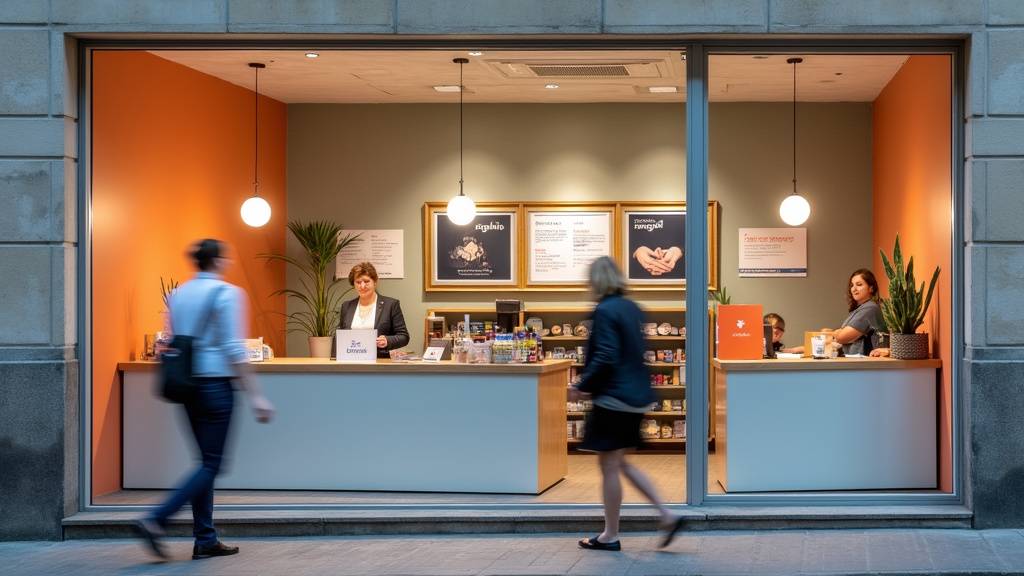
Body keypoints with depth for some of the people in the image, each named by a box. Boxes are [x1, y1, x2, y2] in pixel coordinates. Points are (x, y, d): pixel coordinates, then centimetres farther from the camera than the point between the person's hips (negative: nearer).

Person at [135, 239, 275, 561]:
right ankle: (155, 522, -13)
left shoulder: (178, 295, 10)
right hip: (215, 383, -7)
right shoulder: (227, 293, -10)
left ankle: (205, 540, 14)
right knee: (211, 464, -1)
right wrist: (255, 395, -15)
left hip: (188, 385, 7)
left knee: (207, 460, 15)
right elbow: (234, 349, -16)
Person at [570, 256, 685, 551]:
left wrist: (582, 387, -10)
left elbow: (605, 358, -22)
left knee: (609, 466, 2)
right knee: (620, 462, 18)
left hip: (614, 399, -9)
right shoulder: (632, 308, 11)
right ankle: (667, 515, 11)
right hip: (637, 395, 9)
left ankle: (610, 536, 10)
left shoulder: (604, 311, -16)